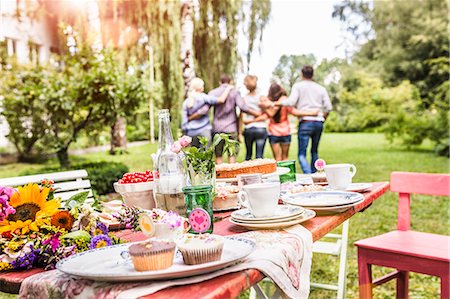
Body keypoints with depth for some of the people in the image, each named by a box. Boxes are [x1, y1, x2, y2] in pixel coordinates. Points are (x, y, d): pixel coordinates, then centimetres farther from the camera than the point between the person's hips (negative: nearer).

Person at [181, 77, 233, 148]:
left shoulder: (186, 102, 6)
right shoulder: (203, 97, -7)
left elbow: (184, 120, 4)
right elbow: (221, 100, -14)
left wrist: (185, 132, 14)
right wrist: (228, 88, -1)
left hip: (191, 132, 5)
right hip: (204, 130, -5)